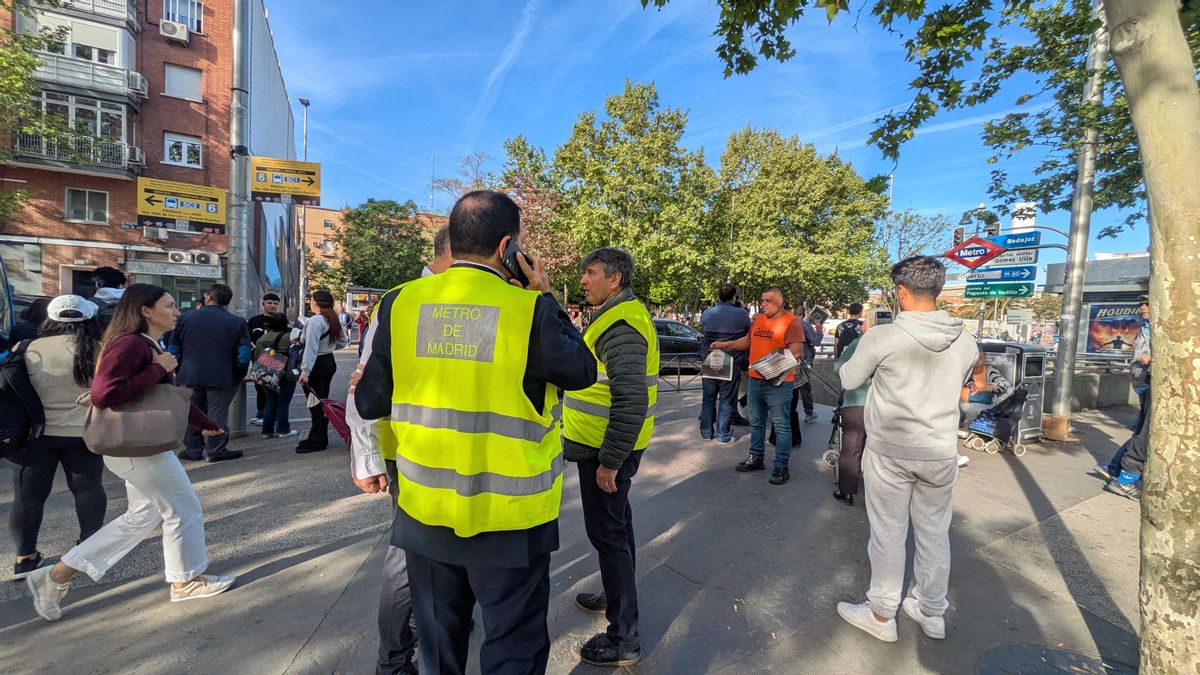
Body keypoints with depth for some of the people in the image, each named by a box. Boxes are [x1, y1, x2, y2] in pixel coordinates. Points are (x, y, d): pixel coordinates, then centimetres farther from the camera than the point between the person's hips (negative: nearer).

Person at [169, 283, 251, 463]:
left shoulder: (185, 318, 2)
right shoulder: (238, 322, -5)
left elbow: (172, 350, 5)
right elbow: (244, 355, -8)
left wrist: (180, 370, 17)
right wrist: (237, 376, 6)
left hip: (189, 376, 3)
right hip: (221, 378, -2)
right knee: (217, 413, 6)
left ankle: (193, 449, 24)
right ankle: (216, 450, 10)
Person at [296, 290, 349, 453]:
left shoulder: (315, 321, -17)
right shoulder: (333, 320, 8)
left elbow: (310, 348, -22)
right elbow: (343, 341, 19)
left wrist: (305, 372, -24)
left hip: (317, 364, -9)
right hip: (329, 362, 9)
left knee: (315, 403, -1)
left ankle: (317, 441, 6)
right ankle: (321, 438, 23)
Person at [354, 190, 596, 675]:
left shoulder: (400, 303, -6)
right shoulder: (531, 309, -17)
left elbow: (369, 403, 0)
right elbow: (582, 372, -1)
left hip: (424, 507, 4)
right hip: (509, 513, -3)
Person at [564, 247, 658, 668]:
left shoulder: (622, 326, -21)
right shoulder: (618, 316, 12)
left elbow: (631, 400, -28)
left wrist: (610, 460, -25)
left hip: (608, 449, -10)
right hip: (607, 444, 10)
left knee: (608, 533, 0)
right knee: (616, 523, 23)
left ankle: (624, 639, 16)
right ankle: (616, 596, 43)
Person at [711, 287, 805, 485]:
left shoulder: (791, 322, -10)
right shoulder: (758, 319, 11)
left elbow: (796, 351, -17)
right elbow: (749, 340, 23)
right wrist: (725, 344, 15)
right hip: (755, 379, 7)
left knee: (781, 426, 1)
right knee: (756, 423, 16)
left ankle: (781, 467, 11)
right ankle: (756, 458, 30)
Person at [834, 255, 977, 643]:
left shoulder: (881, 337, -18)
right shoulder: (965, 341, -3)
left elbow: (848, 381, -4)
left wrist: (867, 342, 12)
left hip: (890, 452, -4)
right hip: (941, 452, 5)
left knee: (888, 534, 9)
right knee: (935, 533, 18)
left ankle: (882, 616, 25)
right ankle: (932, 612, 36)